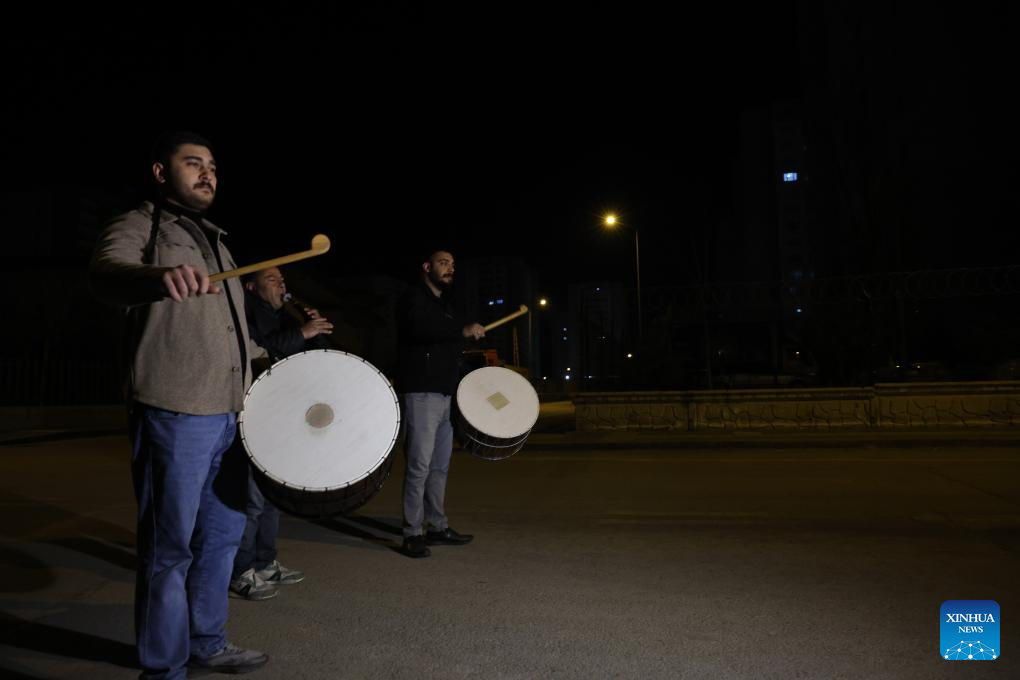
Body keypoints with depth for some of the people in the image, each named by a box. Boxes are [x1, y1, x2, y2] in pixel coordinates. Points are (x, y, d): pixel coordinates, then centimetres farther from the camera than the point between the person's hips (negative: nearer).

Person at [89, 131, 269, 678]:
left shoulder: (216, 243, 21)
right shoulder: (137, 227, -2)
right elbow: (105, 273, -26)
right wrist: (160, 276, -47)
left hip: (231, 413, 8)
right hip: (174, 414, -8)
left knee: (223, 533, 16)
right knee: (170, 547, 1)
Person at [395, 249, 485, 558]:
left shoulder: (445, 306, 23)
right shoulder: (414, 298, -3)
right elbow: (418, 327, -25)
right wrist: (463, 330, -25)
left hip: (444, 394, 9)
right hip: (421, 393, -9)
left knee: (440, 465, 12)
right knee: (420, 465, -8)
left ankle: (437, 527, 21)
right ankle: (413, 534, 0)